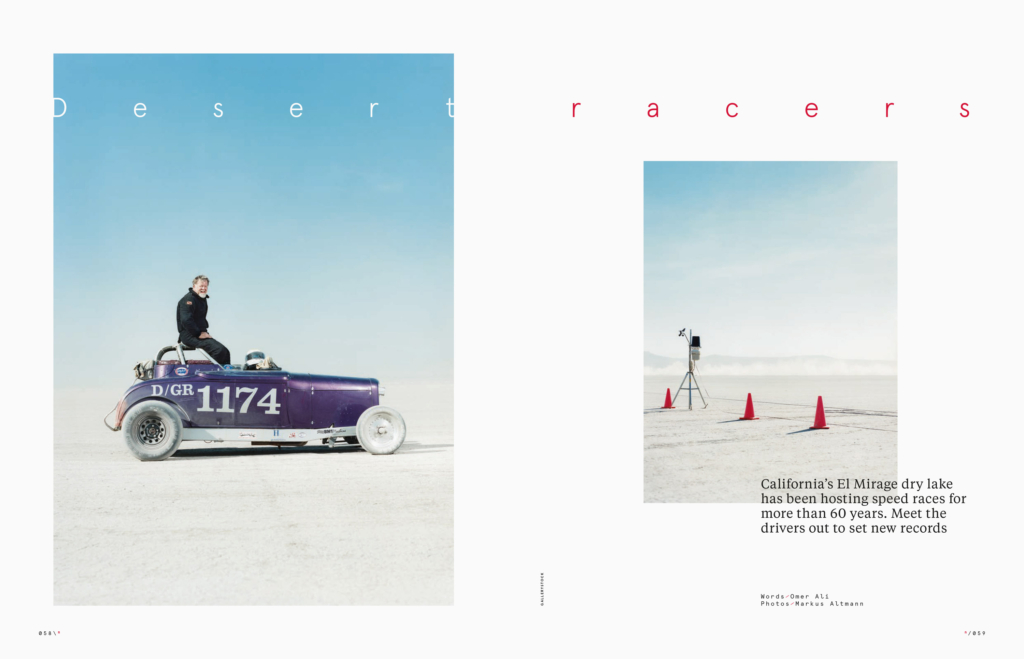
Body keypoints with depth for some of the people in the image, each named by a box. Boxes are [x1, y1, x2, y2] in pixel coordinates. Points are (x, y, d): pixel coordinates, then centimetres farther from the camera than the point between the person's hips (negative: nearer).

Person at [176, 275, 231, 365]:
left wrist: (204, 332, 11)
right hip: (189, 335, -10)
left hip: (200, 333, 10)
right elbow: (186, 320, -23)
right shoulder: (189, 299, -12)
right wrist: (199, 334, -19)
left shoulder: (202, 299, 20)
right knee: (219, 350, -26)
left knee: (226, 352, 1)